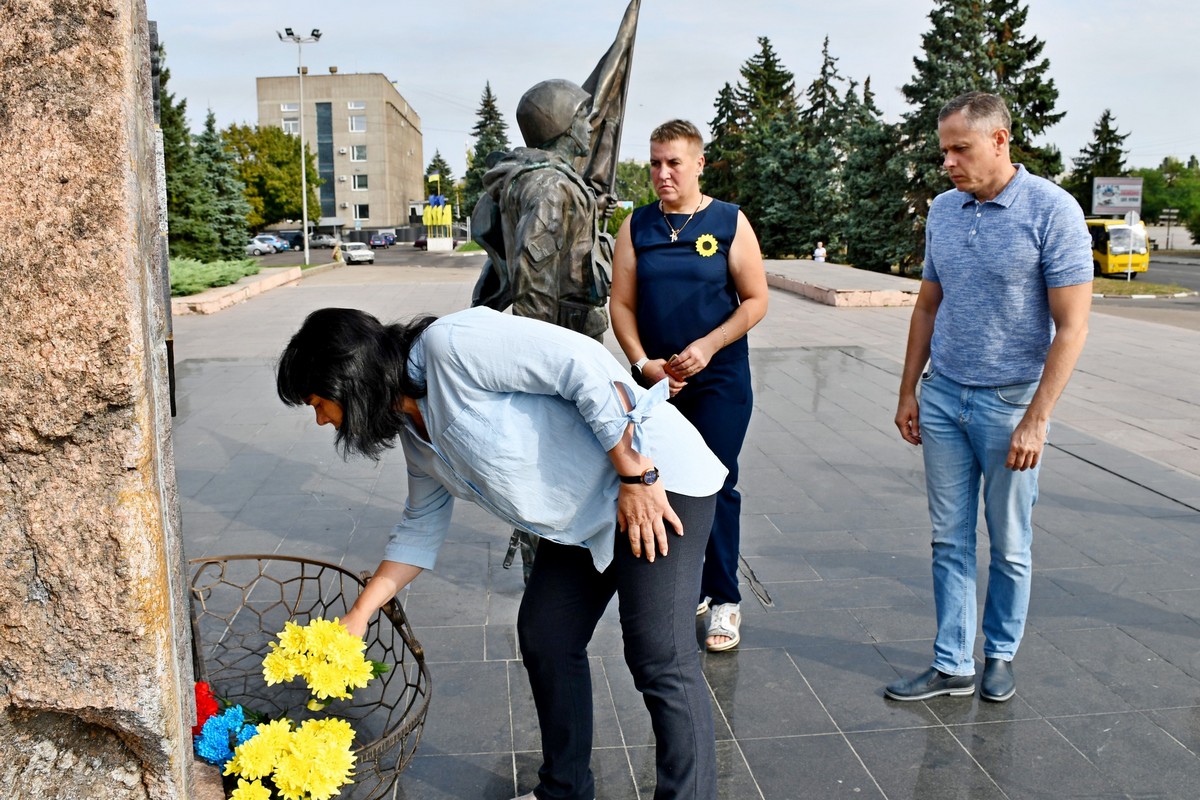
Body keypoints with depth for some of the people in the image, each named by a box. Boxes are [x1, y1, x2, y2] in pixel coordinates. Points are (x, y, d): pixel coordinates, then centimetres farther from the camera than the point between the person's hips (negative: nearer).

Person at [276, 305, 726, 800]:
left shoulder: (449, 344, -22)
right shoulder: (415, 427, 9)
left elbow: (586, 364, -26)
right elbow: (421, 527, 18)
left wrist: (636, 474, -23)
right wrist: (358, 616, 17)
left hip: (656, 479, -9)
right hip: (586, 513, 10)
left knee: (661, 662, -10)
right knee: (544, 639, 12)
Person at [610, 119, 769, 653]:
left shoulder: (729, 222, -2)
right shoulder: (636, 226, 5)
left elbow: (756, 299, -2)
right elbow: (621, 304, 4)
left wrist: (707, 346, -13)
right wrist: (643, 363, -9)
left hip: (719, 380, -3)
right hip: (657, 381, 3)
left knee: (716, 487, -2)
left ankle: (724, 600, 11)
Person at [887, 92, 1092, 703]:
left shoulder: (1051, 211, -12)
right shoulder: (943, 210, 5)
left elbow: (1071, 325, -13)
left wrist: (1036, 420, -16)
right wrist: (907, 391, 11)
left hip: (1010, 402, -5)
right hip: (942, 398, 5)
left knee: (1009, 545, 10)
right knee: (950, 540, 9)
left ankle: (1000, 655, 29)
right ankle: (952, 666, 19)